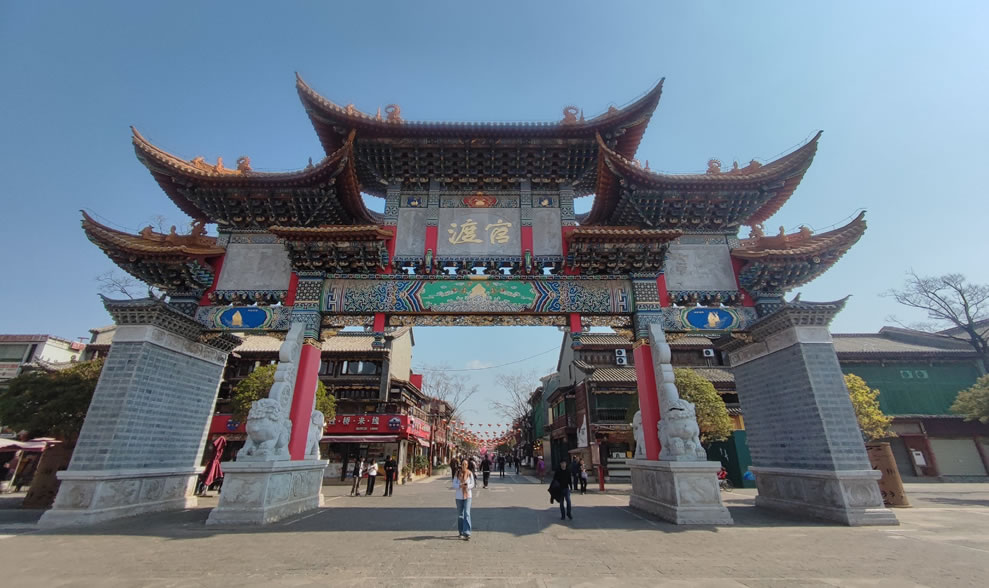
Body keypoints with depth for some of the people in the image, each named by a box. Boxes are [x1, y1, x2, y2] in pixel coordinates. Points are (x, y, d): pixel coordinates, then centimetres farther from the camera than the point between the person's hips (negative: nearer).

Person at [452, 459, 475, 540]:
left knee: (467, 514, -12)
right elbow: (454, 485, -2)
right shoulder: (457, 473, -2)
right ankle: (461, 532, 27)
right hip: (459, 497, 2)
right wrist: (460, 485, -21)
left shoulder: (470, 473, -4)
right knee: (460, 514, 12)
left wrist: (467, 486, -21)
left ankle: (467, 533, -12)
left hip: (467, 496, -2)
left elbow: (472, 484, -1)